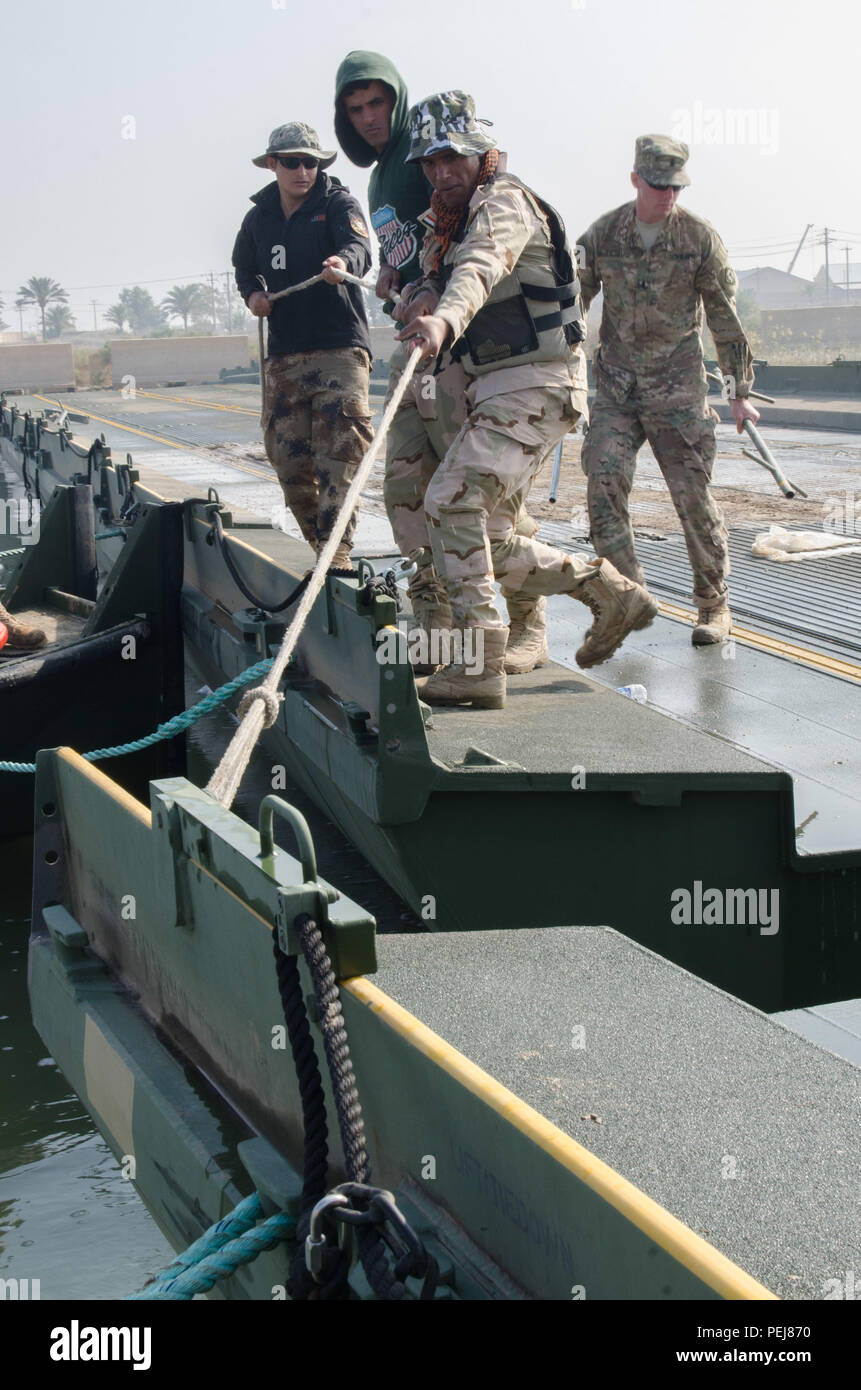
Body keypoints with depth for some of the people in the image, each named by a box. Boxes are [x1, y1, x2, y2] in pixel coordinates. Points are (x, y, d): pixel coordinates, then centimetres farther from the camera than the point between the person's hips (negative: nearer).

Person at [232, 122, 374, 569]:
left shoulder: (339, 203, -1)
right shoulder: (259, 217, 14)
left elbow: (361, 248, -21)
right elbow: (244, 266, 31)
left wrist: (342, 263, -45)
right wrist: (252, 294, 9)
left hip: (340, 348, -5)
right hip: (283, 354, 5)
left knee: (340, 447, -18)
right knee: (287, 455, 3)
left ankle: (337, 552, -22)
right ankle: (323, 546, 16)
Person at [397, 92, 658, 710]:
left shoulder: (503, 203, -12)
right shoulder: (459, 219, 18)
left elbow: (482, 266, -36)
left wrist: (444, 318, -55)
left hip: (536, 385, -10)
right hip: (498, 389, 10)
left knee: (453, 499, -23)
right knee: (490, 545, 9)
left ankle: (479, 664, -21)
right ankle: (614, 593, 23)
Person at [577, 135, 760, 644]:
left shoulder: (700, 238, -3)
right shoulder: (603, 235, 2)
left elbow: (725, 319, 2)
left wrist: (741, 392, 3)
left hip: (678, 387, -2)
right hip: (615, 386, 2)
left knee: (693, 494, -2)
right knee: (604, 486, -11)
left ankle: (714, 605, 12)